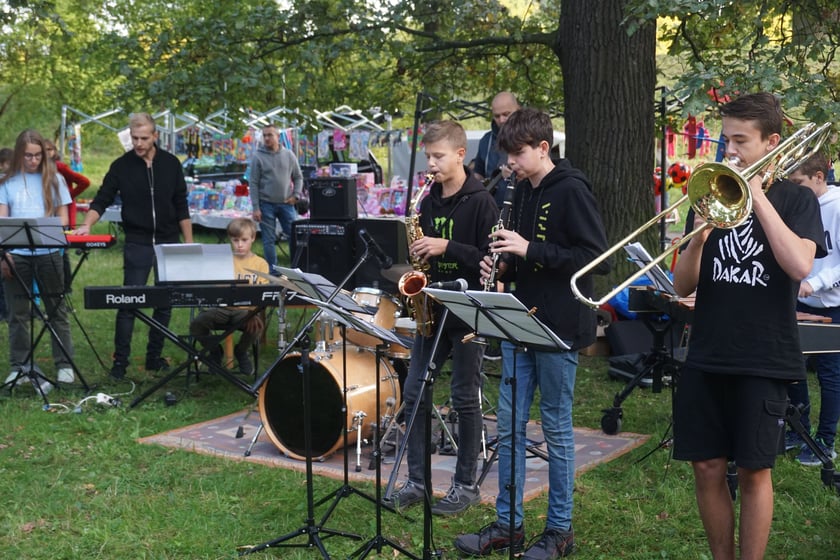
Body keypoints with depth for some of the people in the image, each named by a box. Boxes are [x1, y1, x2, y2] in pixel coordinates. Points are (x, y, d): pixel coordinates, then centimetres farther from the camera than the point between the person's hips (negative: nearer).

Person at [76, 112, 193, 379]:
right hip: (137, 244, -2)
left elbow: (181, 206, 6)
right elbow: (102, 200, -2)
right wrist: (87, 225, -21)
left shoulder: (170, 163, 2)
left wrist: (189, 242, 3)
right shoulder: (121, 166, -3)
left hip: (169, 242, 2)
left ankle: (154, 356, 16)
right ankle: (120, 360, 2)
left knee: (165, 302, 6)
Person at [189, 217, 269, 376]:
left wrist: (254, 313, -19)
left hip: (246, 310, -1)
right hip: (223, 308, 1)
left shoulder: (261, 264, 8)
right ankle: (214, 351, 11)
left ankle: (241, 351, 6)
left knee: (257, 325, -34)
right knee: (196, 324, -26)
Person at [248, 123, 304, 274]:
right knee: (269, 240, 3)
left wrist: (296, 195, -2)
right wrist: (256, 208, -8)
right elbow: (253, 183, -4)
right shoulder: (258, 156, -3)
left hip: (286, 204, 2)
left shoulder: (289, 155, 4)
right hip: (266, 204, -2)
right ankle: (272, 272, 11)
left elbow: (298, 177, 13)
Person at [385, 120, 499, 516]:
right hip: (432, 309, 7)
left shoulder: (480, 202, -10)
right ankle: (417, 480, 17)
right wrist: (418, 254, -2)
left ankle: (466, 484, 15)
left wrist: (446, 247, -22)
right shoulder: (429, 201, 10)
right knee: (413, 392, 6)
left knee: (465, 398, 3)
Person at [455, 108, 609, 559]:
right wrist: (504, 265, 0)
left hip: (559, 327, -7)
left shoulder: (570, 190, -12)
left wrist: (530, 250, -22)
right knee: (509, 424, 9)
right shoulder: (523, 190, 11)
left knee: (556, 428, 3)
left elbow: (597, 258, -18)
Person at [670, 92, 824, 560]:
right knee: (708, 468, 6)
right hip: (706, 359, 3)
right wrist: (699, 237, -14)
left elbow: (799, 265, -20)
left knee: (754, 470, 3)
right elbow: (683, 286, 5)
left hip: (765, 363, -3)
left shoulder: (796, 199, 0)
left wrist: (757, 194, -17)